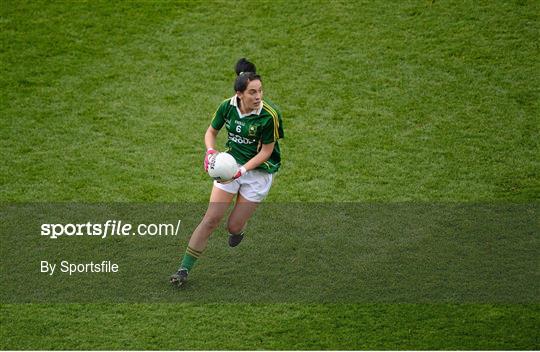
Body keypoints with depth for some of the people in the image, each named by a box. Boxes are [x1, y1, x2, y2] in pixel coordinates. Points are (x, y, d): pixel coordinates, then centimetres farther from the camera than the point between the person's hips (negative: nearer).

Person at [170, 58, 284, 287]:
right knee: (211, 219, -6)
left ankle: (239, 228, 42)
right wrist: (210, 151, -15)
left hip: (259, 171, -2)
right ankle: (184, 269, 2)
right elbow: (211, 131, 6)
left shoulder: (269, 115, -23)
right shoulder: (228, 106, -12)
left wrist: (242, 170, -25)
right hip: (231, 164, 2)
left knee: (234, 227, 1)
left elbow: (266, 151, -14)